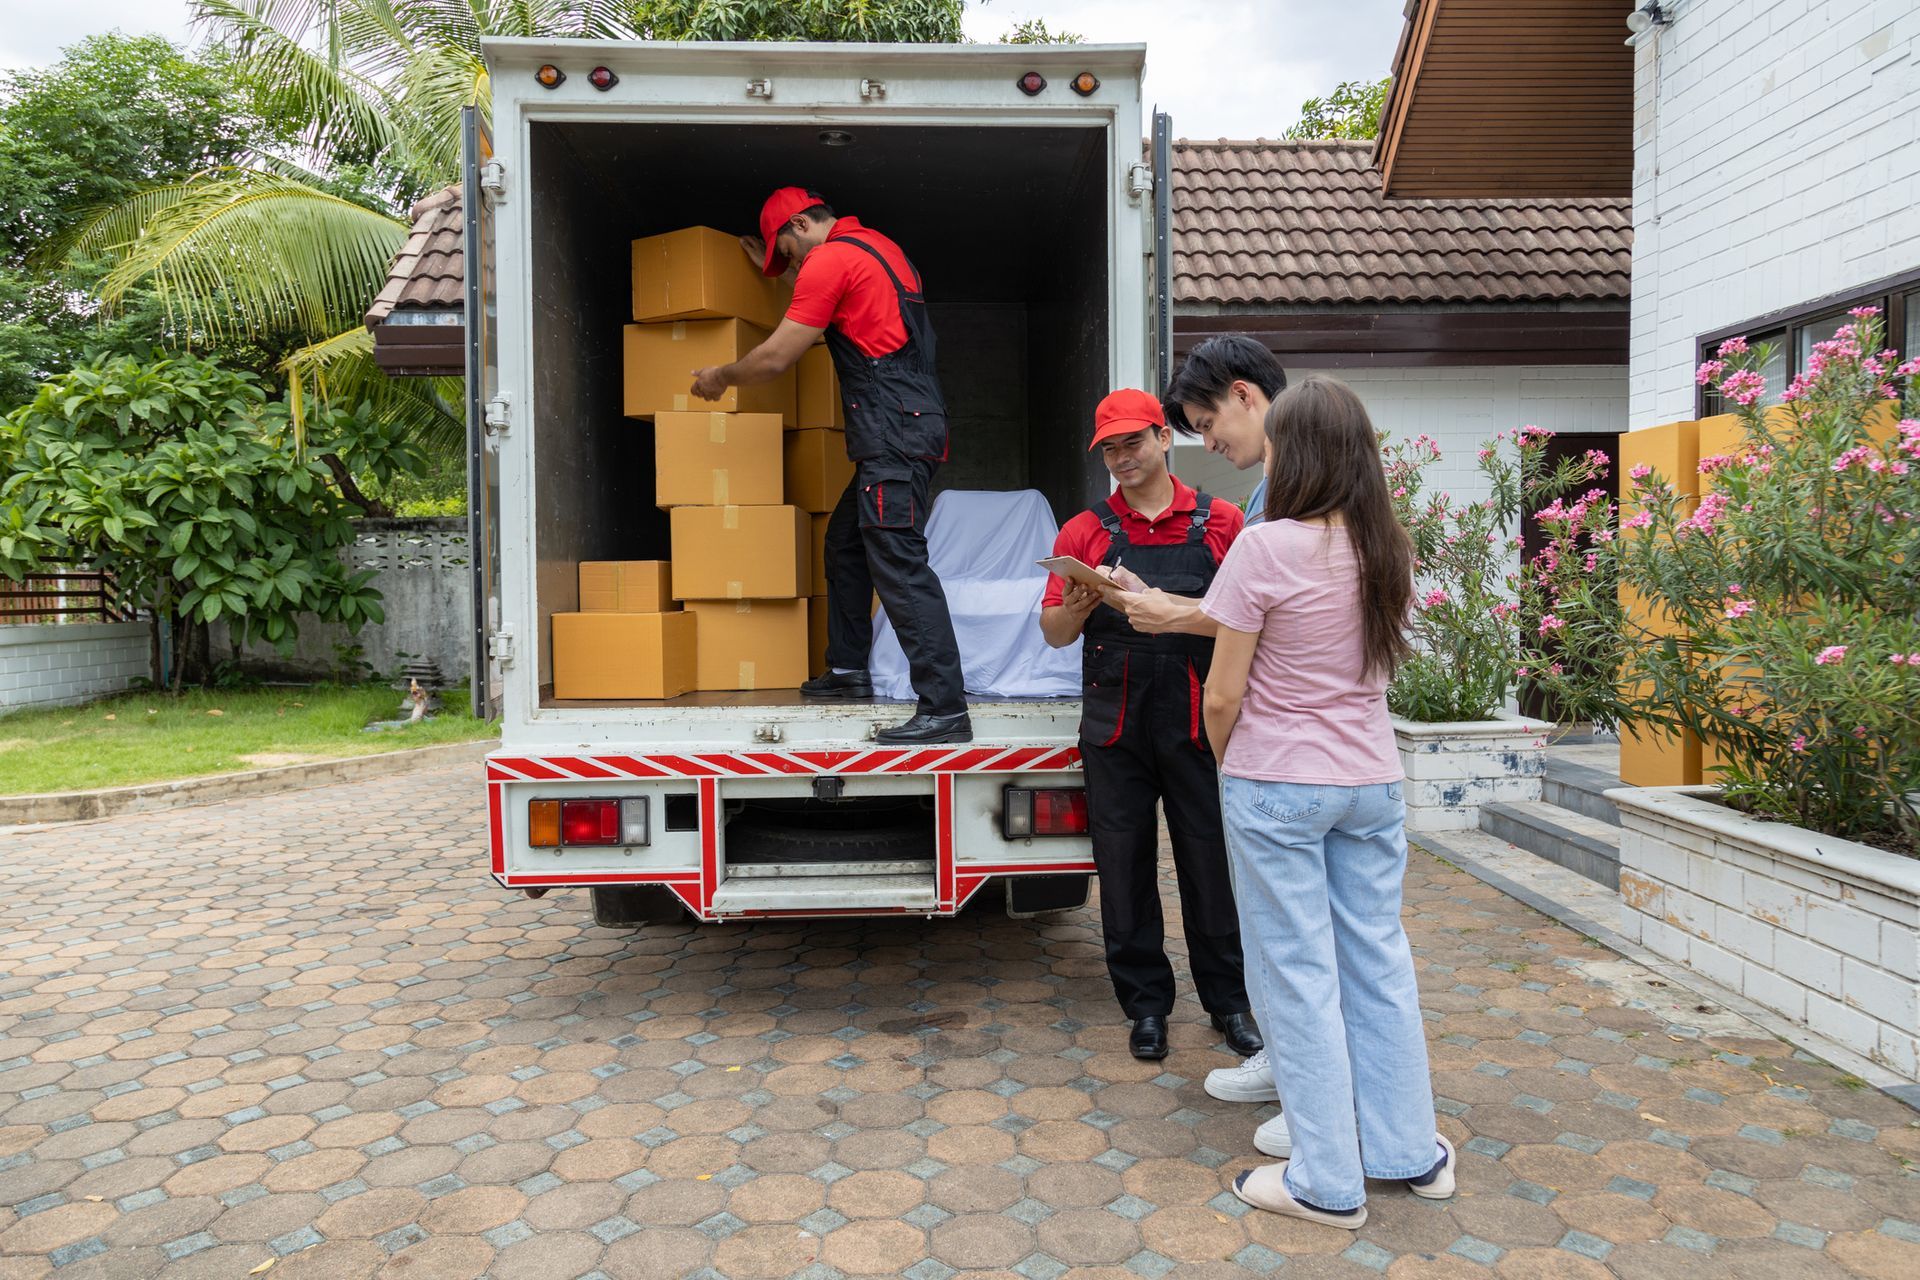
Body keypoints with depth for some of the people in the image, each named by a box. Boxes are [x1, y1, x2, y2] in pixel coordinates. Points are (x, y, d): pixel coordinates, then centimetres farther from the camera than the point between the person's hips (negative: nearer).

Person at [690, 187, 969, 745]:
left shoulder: (830, 259, -7)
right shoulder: (876, 245, 22)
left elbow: (776, 357, -6)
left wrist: (718, 377, 12)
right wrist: (776, 267, 47)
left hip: (894, 433, -10)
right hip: (914, 423, 10)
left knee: (900, 565, -14)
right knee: (845, 541, 21)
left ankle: (946, 710, -17)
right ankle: (848, 669, 30)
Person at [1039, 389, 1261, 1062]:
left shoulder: (1221, 522, 5)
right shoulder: (1084, 532, 8)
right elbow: (1054, 633, 5)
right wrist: (1078, 607, -16)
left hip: (1197, 723, -1)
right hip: (1115, 728, 1)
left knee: (1211, 862, 5)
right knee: (1125, 868, 7)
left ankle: (1228, 999, 24)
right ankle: (1146, 1002, 23)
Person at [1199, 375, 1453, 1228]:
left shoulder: (1267, 548, -16)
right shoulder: (1387, 549, 3)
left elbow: (1224, 694, -14)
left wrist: (1226, 764, 8)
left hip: (1278, 784, -6)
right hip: (1371, 779, 6)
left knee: (1299, 973, 5)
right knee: (1378, 961, 16)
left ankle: (1327, 1181, 16)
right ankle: (1410, 1151, 30)